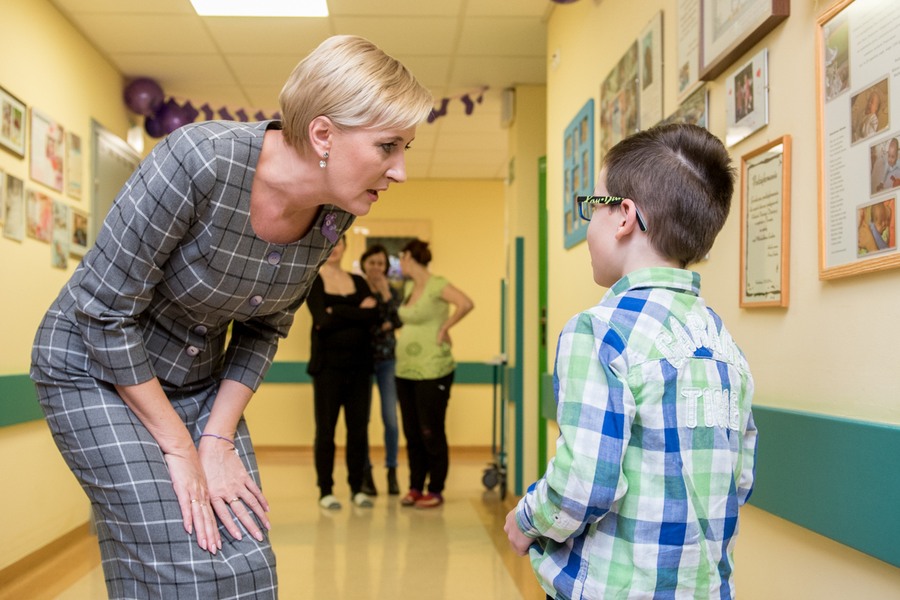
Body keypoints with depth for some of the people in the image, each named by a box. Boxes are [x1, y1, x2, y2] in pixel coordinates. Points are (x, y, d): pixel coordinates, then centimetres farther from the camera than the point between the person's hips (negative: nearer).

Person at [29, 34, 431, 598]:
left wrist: (219, 440, -7)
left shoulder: (333, 215, -12)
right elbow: (104, 311, -23)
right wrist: (178, 448, -18)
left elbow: (262, 330, 2)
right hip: (95, 368, -5)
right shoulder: (202, 160, -31)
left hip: (200, 379, 6)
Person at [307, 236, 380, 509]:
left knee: (359, 428, 6)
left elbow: (373, 315, -6)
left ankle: (357, 488, 17)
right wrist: (357, 312, -13)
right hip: (328, 364, -3)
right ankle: (325, 491, 12)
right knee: (325, 429, 2)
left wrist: (337, 312, -14)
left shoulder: (358, 281, 11)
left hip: (359, 365, 3)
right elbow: (322, 320, -15)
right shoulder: (312, 281, 0)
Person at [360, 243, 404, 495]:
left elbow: (398, 322, -9)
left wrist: (385, 295, -13)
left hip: (387, 359, 1)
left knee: (390, 418, -2)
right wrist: (380, 327, -8)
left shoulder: (392, 291, 6)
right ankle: (366, 472, 13)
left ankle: (392, 472, 11)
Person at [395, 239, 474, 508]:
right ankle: (415, 487, 20)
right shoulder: (409, 286, 12)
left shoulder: (436, 285, -12)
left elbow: (466, 304, -26)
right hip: (405, 370, 8)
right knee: (412, 433, 11)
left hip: (432, 371, -8)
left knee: (431, 433, 0)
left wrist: (444, 328, -17)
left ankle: (435, 491, 11)